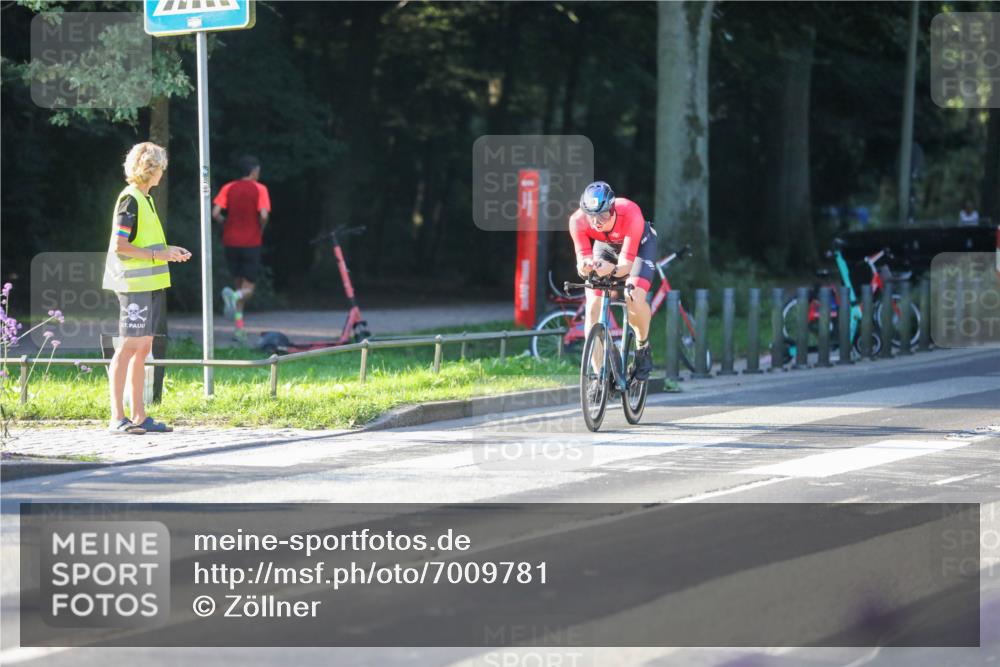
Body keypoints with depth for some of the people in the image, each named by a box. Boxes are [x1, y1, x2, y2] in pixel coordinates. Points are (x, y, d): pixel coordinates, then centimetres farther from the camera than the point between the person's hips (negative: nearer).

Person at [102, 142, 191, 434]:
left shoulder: (145, 199, 17)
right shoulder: (129, 199, -12)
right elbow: (120, 246, -18)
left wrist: (168, 250, 13)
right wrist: (158, 255, -16)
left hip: (150, 284, 10)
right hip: (134, 285, -10)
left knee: (143, 348, 10)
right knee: (129, 347, -9)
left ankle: (139, 416, 13)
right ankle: (117, 418, -8)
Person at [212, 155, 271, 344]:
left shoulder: (228, 188, 5)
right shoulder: (259, 189, -3)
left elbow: (215, 213, -6)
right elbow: (264, 216, -16)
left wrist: (225, 224, 13)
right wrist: (260, 230, 3)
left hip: (231, 242, 3)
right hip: (251, 242, -3)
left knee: (238, 283, 16)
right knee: (248, 288, 3)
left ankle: (239, 328, 7)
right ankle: (234, 296, -33)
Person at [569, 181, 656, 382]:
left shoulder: (630, 214, -41)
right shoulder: (578, 221, -33)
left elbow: (627, 263, -40)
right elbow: (583, 257, -28)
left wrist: (612, 270, -62)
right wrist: (584, 266, -52)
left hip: (639, 244, -3)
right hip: (605, 245, 3)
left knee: (634, 298, -28)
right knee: (593, 307, -14)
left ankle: (643, 347, 2)